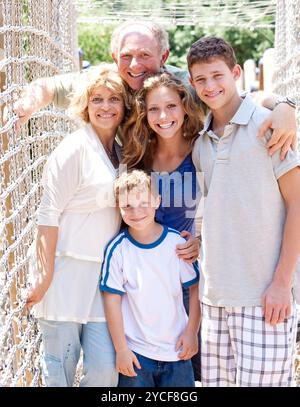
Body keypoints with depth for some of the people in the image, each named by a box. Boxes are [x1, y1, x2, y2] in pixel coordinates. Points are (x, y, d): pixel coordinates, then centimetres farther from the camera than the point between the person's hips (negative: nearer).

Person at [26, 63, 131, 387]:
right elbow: (48, 213, -13)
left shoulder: (120, 153, 12)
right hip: (66, 272, -6)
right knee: (60, 372, 3)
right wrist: (44, 274, -16)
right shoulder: (75, 147, -10)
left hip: (103, 275, 6)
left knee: (106, 370, 2)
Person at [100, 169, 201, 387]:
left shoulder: (176, 242, -5)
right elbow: (112, 300, -5)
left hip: (176, 349, 2)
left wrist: (192, 332, 0)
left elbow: (196, 287, 3)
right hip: (135, 352, -1)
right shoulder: (117, 250, -8)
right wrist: (121, 348, -5)